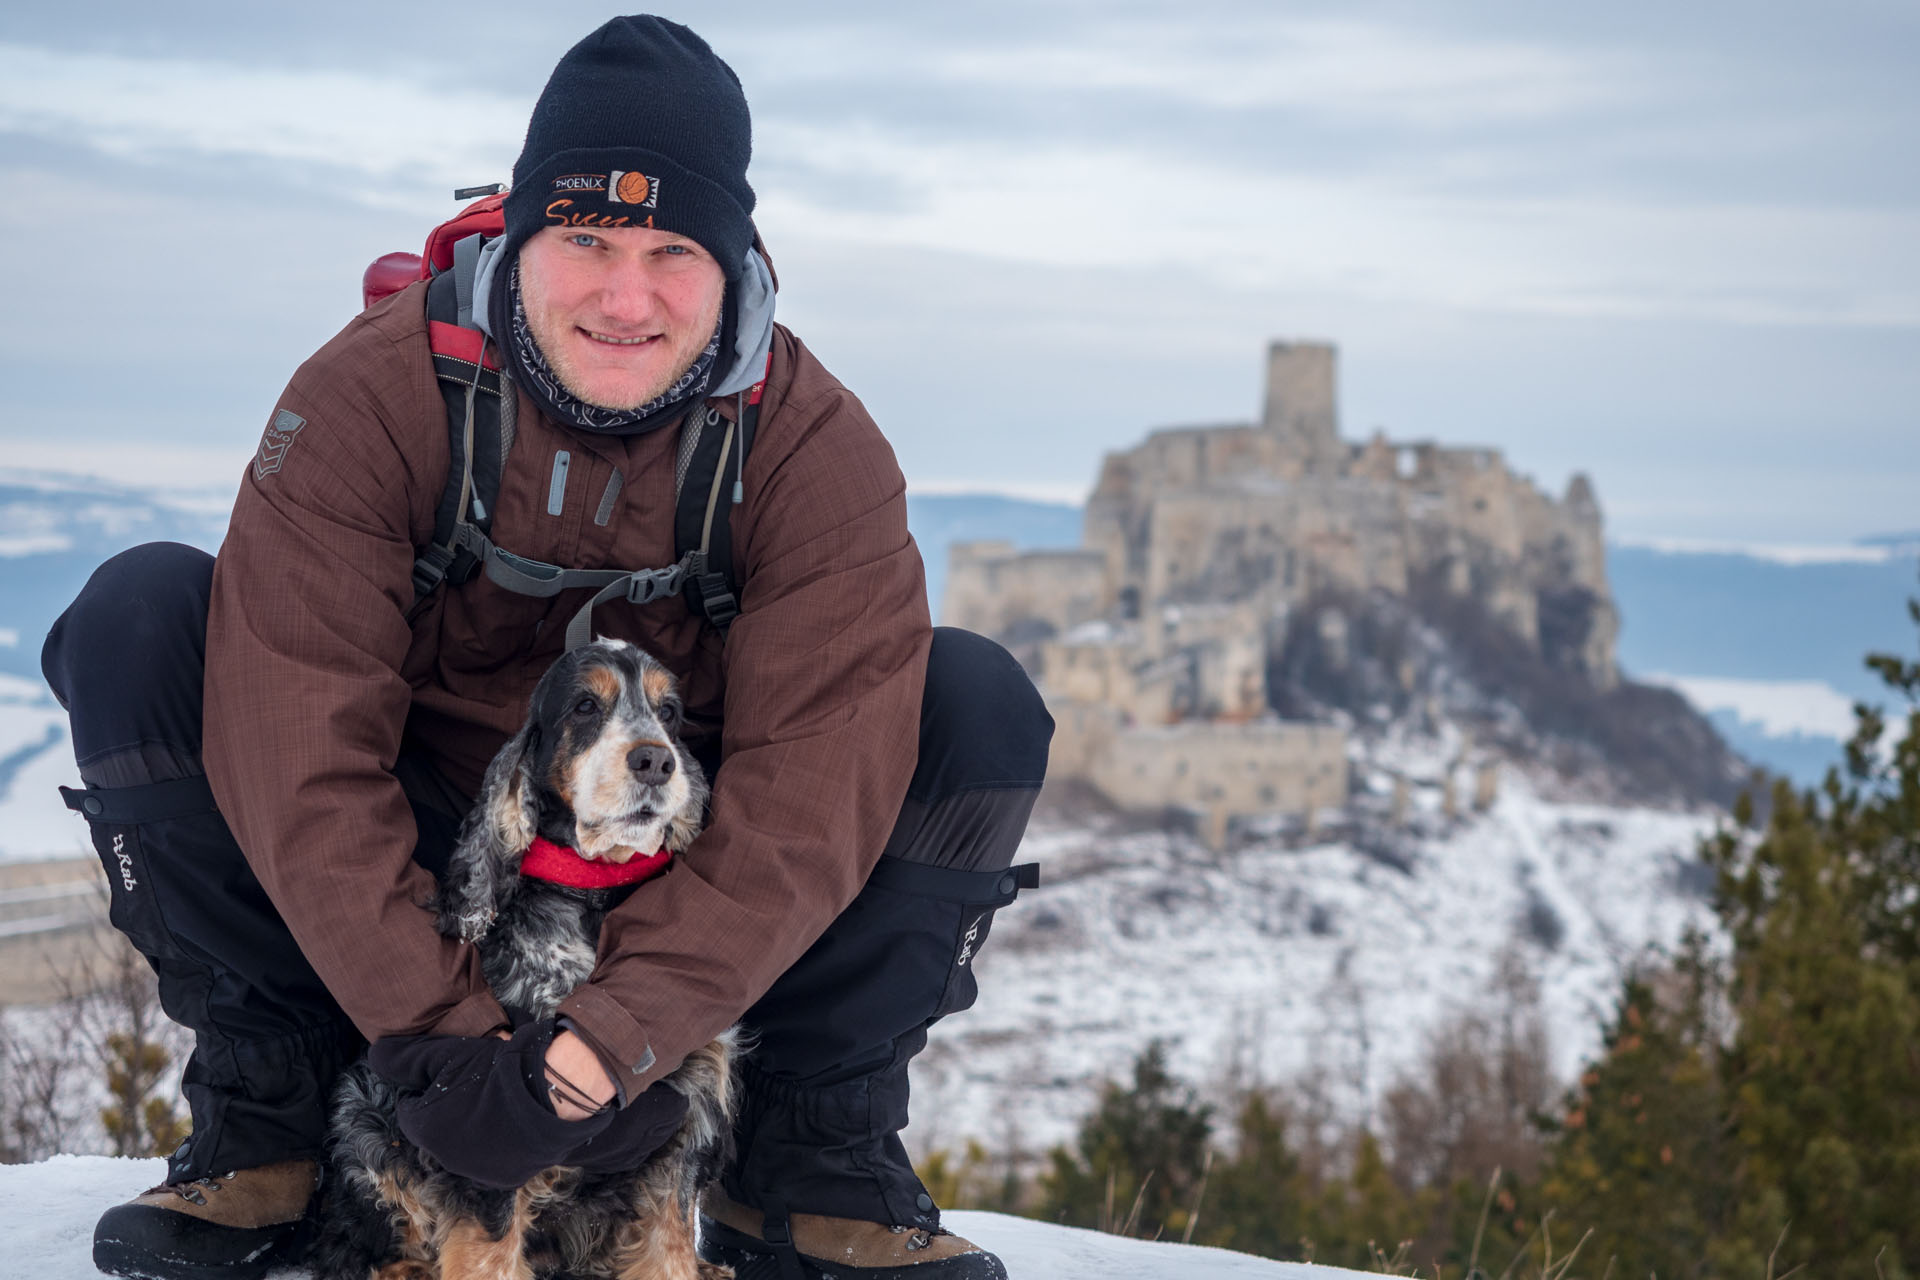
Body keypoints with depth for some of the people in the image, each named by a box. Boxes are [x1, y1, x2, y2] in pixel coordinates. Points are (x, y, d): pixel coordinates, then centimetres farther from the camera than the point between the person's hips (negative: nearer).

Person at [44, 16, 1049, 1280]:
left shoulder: (818, 451, -18)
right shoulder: (371, 393, -19)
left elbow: (816, 783, -26)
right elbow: (299, 740, -26)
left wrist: (629, 1027, -36)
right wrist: (442, 1018, -33)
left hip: (685, 869, 1)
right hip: (412, 841, 0)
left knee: (978, 706, -22)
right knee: (138, 618, -23)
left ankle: (810, 1170, -8)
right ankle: (261, 1120, -12)